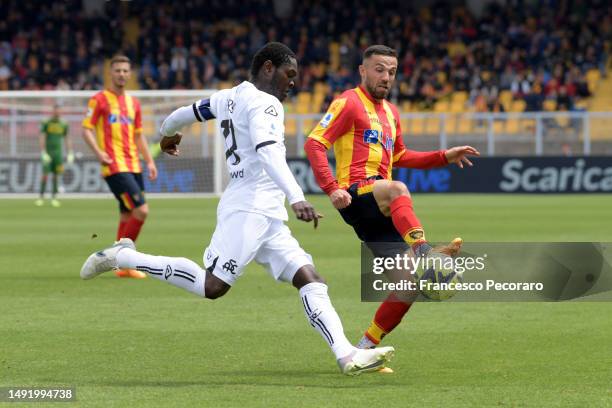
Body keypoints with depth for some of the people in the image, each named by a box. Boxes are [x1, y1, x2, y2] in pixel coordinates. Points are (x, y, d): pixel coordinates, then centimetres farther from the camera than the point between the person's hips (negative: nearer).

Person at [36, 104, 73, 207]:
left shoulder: (63, 124, 7)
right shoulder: (46, 123, -2)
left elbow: (67, 139, 12)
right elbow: (42, 138, -5)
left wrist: (70, 154, 4)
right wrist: (43, 153, -13)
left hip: (58, 152, 3)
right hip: (47, 152, -3)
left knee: (56, 175, 1)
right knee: (45, 174, -7)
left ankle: (54, 198, 7)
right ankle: (41, 197, 0)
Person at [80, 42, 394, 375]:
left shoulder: (227, 97, 19)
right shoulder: (263, 103, -8)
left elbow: (185, 114, 34)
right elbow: (267, 151, -25)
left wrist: (167, 134, 57)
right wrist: (296, 198, -35)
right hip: (249, 209, -10)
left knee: (310, 280, 0)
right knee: (212, 286, -14)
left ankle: (347, 356, -12)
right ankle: (123, 257, -1)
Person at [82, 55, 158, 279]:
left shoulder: (133, 103, 17)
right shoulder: (99, 99, -3)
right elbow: (86, 129, -6)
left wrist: (149, 161, 15)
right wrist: (98, 152, -21)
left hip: (133, 166, 7)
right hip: (115, 167, -7)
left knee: (127, 216, 8)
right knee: (141, 210, -17)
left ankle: (123, 267, 15)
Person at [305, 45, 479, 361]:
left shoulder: (390, 112, 25)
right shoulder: (349, 103, 0)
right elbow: (314, 143, -10)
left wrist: (445, 157, 27)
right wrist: (332, 188, -24)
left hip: (379, 213, 8)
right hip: (356, 195, -8)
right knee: (397, 189, -41)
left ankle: (365, 348, 8)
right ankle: (425, 254, -63)